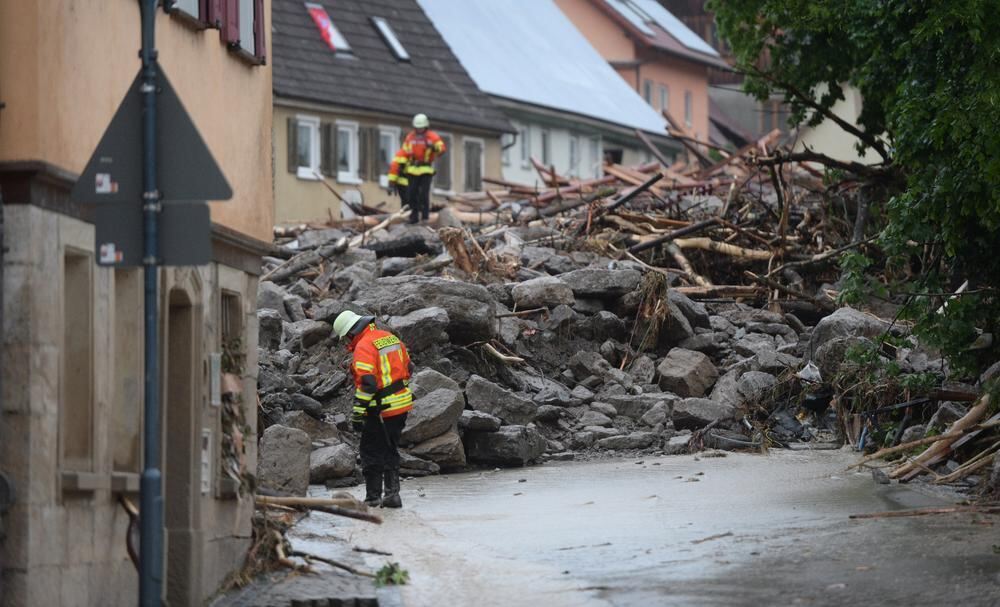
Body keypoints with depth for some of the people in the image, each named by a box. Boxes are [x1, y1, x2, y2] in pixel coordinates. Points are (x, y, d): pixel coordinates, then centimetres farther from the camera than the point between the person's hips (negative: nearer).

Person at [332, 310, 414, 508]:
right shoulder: (390, 338, 9)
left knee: (372, 453, 3)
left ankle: (373, 496, 5)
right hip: (402, 405, 8)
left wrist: (358, 414, -20)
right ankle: (392, 493, 13)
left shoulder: (363, 347, -17)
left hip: (380, 410, -8)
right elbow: (408, 367, 18)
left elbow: (366, 384, -23)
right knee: (390, 451, 17)